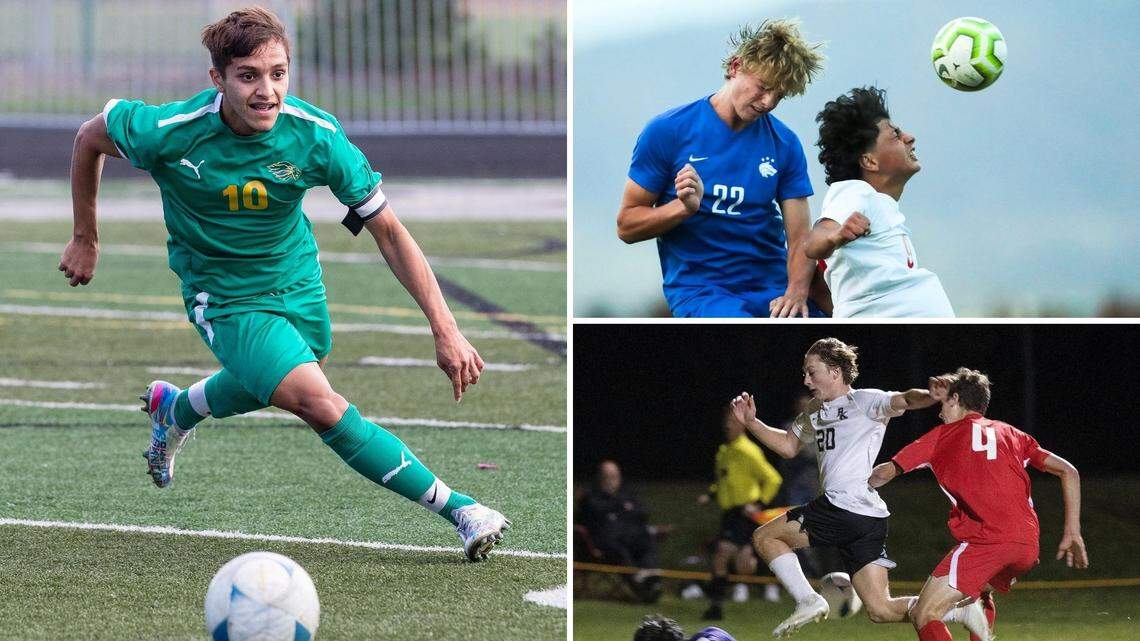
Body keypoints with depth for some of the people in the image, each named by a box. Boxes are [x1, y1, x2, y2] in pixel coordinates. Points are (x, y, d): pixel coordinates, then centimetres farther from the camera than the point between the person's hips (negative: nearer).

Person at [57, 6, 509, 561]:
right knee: (322, 406, -21)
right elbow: (91, 137, -7)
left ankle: (175, 409, 61)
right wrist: (85, 240, 2)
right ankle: (457, 510, -15)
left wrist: (445, 329, -23)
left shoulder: (316, 135, -24)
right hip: (223, 296, -4)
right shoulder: (171, 132, -29)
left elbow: (388, 231, -17)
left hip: (297, 278, 4)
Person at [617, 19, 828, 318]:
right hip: (699, 289, -3)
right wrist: (685, 207, -16)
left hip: (773, 288, 3)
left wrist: (796, 293, -17)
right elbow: (627, 226, 2)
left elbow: (799, 237, 3)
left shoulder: (785, 144, 8)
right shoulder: (667, 132, -1)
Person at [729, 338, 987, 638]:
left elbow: (904, 400, -20)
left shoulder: (864, 401, -3)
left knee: (765, 537, 8)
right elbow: (788, 446, 37)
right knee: (881, 611, 3)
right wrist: (751, 422, 26)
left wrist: (931, 396, -41)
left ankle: (808, 601, -2)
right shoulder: (815, 412, 23)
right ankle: (961, 611, -4)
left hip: (841, 509, -9)